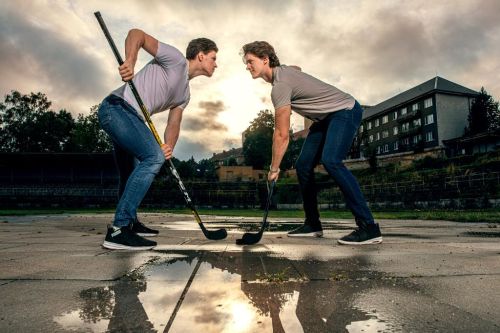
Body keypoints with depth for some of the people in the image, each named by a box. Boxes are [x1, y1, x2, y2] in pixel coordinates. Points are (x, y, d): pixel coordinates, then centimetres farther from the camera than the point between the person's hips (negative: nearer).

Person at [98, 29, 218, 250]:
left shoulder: (185, 93, 21)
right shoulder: (175, 59, -2)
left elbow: (173, 123, 12)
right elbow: (136, 34, -7)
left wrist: (169, 146, -8)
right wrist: (130, 61, -25)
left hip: (128, 117, 10)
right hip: (117, 107, -10)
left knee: (132, 174, 18)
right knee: (154, 157, -24)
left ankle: (129, 223, 36)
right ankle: (118, 230, -24)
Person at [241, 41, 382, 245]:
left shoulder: (280, 86, -24)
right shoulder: (283, 70, 5)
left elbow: (282, 135, -25)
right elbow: (297, 68, 32)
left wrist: (274, 169, -17)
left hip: (346, 111, -10)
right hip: (326, 118, 10)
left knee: (330, 161, -32)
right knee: (303, 165, -1)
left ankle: (369, 228, -28)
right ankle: (313, 225, 5)